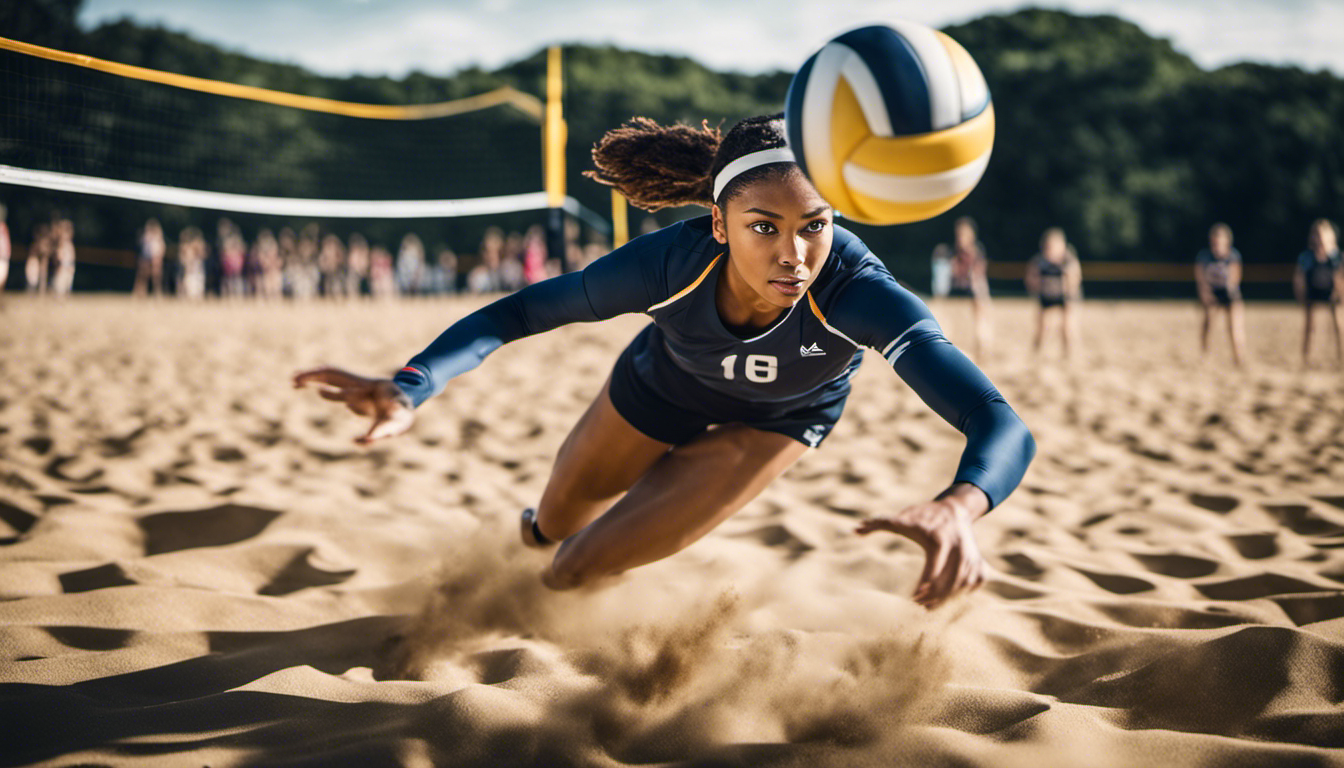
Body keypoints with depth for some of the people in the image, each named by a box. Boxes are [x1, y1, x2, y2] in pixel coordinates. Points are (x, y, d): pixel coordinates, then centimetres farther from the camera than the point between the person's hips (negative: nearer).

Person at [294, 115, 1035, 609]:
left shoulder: (854, 290, -45)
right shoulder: (670, 263, -40)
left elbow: (1004, 426, -53)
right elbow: (515, 313, -26)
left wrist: (959, 505, -77)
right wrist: (407, 389, -46)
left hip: (771, 421, -1)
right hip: (658, 387, 2)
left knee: (575, 573, -8)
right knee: (552, 526, 26)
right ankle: (539, 527, 64)